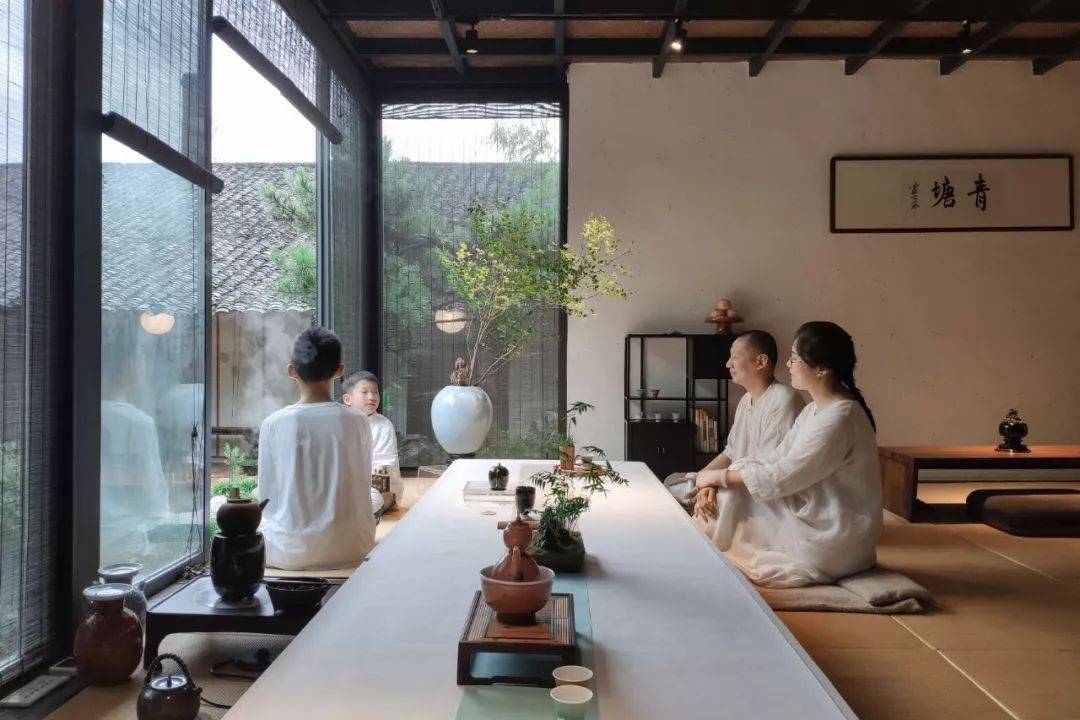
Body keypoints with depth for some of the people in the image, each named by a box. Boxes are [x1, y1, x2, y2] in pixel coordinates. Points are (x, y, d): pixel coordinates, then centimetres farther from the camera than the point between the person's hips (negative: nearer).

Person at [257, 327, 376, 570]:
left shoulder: (273, 424, -8)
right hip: (347, 551, 0)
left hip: (286, 552, 0)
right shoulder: (357, 422, -6)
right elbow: (363, 490, 3)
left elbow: (267, 497, 0)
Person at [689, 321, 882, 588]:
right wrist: (713, 485, -10)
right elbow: (774, 460, 4)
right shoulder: (815, 411, 9)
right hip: (817, 523, 9)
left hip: (834, 545, -9)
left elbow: (779, 478, -23)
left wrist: (719, 477, -11)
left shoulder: (839, 418, -23)